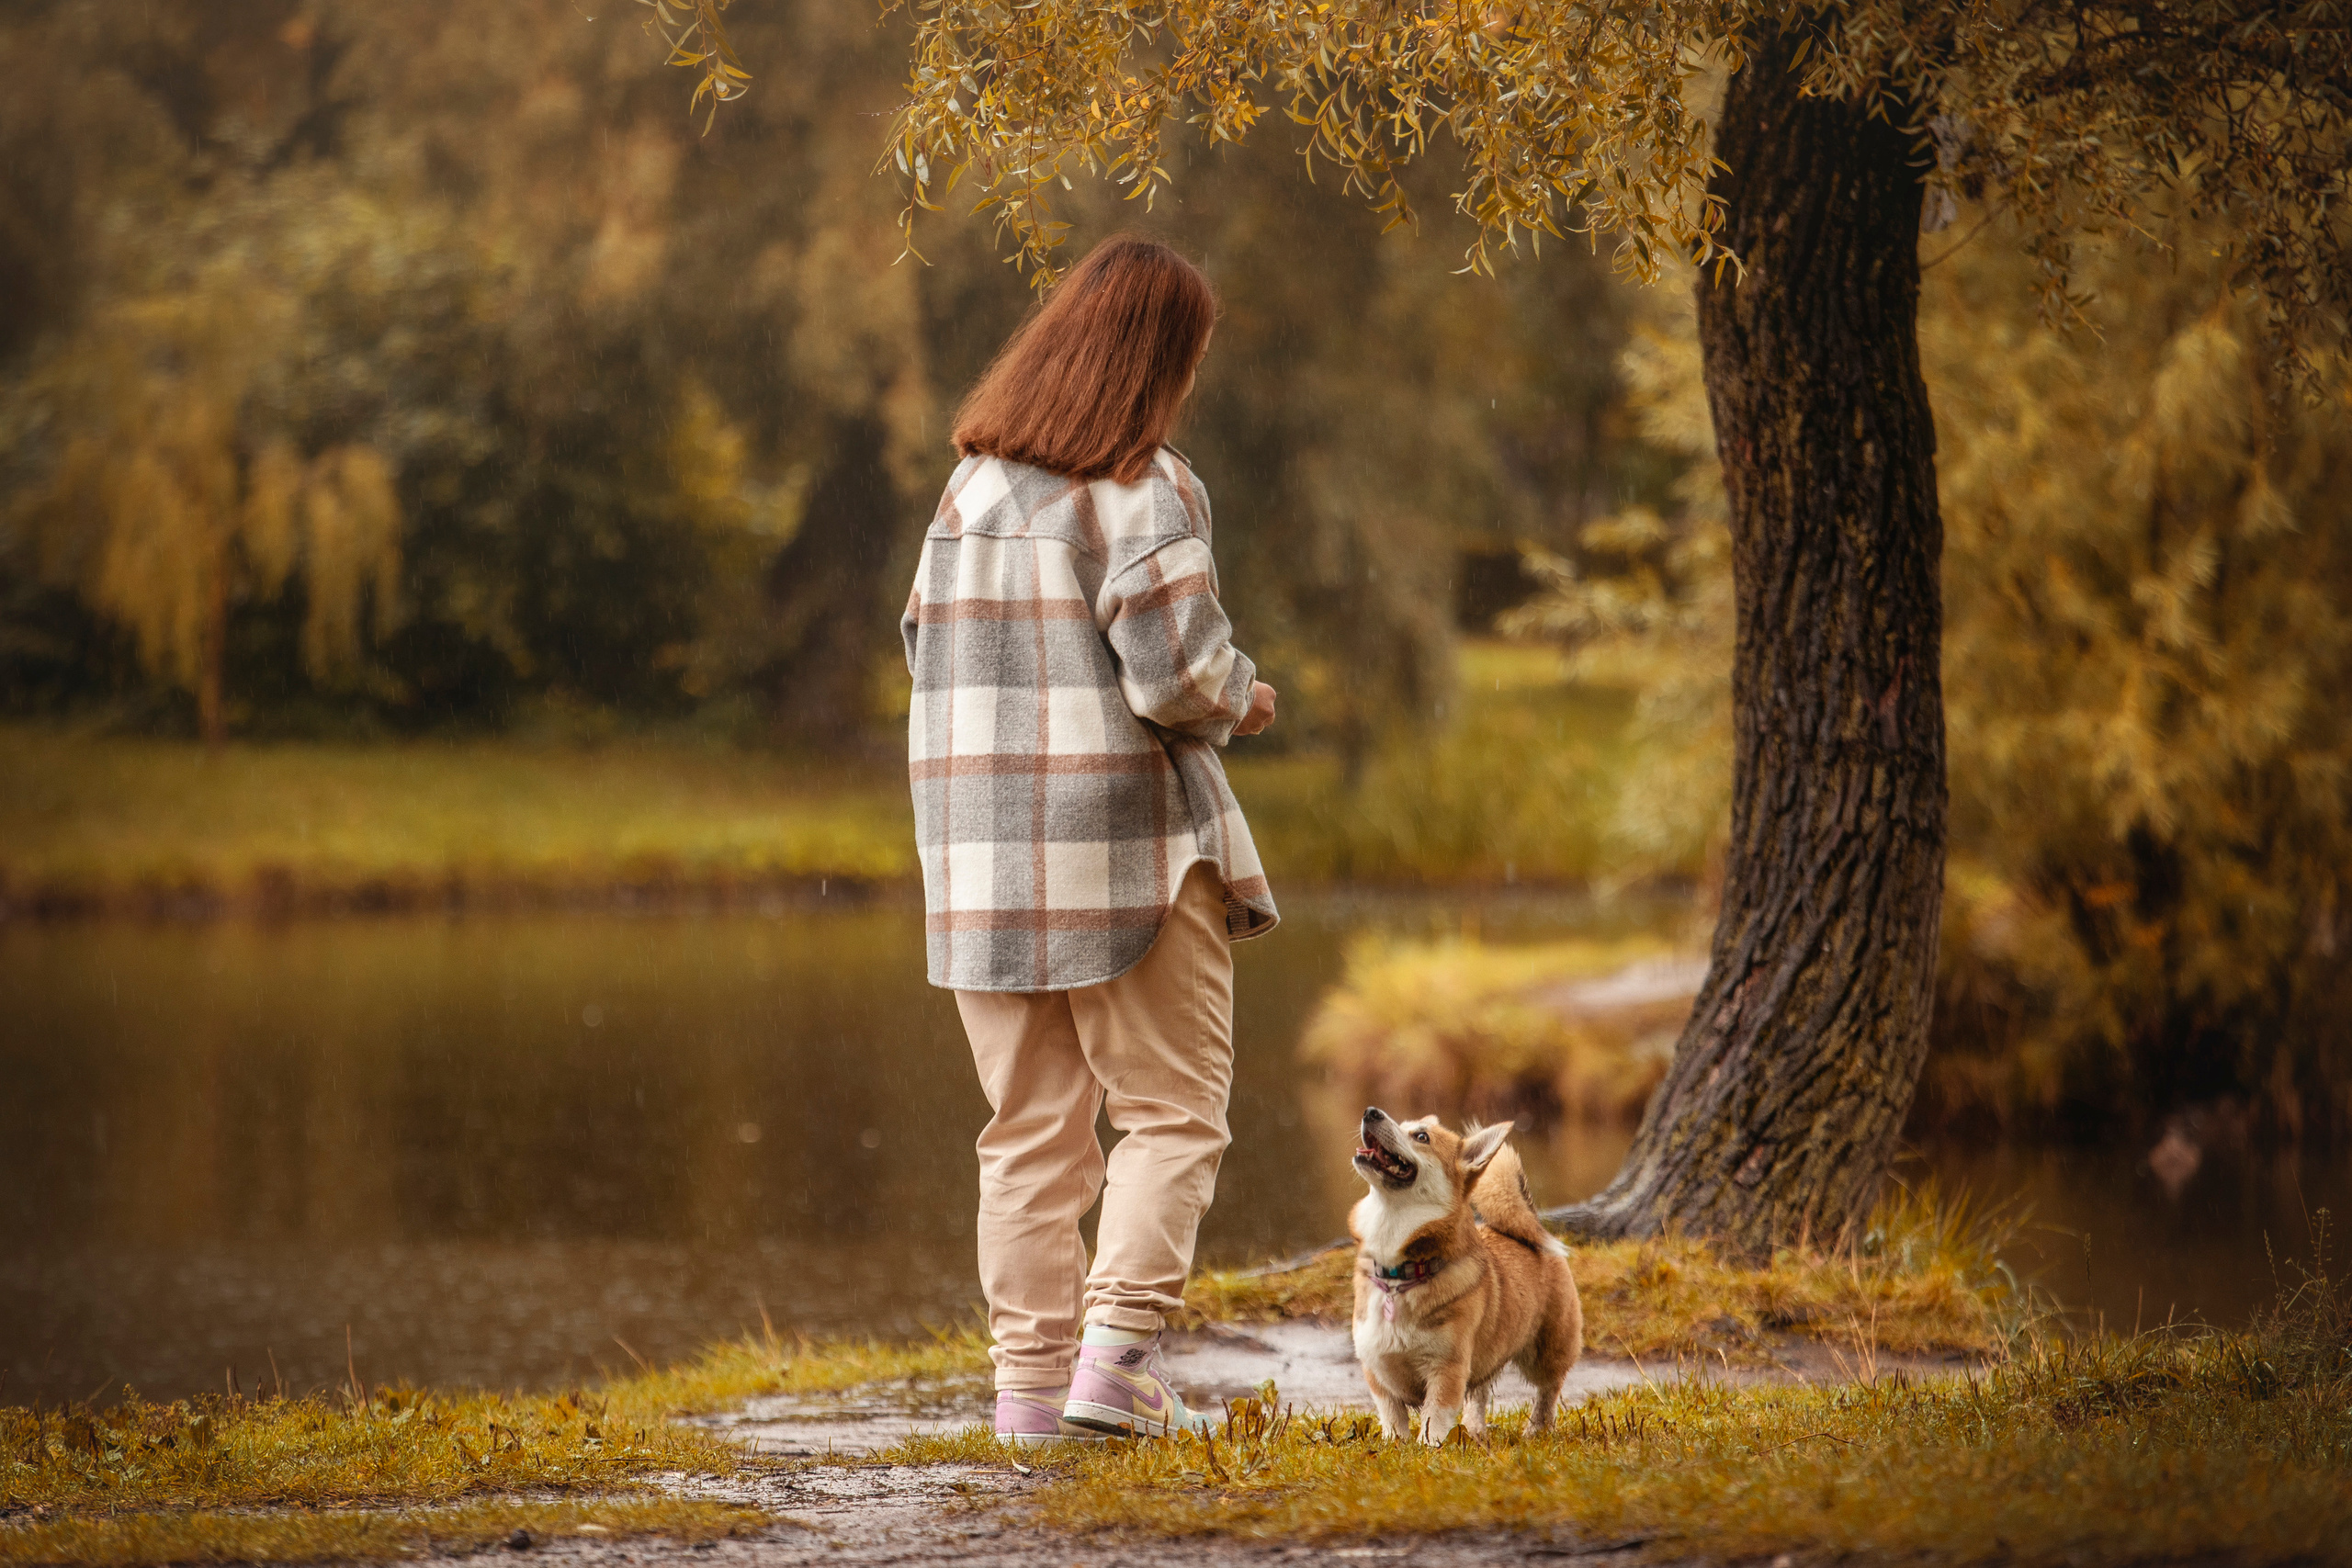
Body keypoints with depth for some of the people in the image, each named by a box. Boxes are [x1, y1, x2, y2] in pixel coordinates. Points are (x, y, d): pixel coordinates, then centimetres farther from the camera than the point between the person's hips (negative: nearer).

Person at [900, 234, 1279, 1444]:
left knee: (1032, 1129, 11)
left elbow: (930, 648, 15)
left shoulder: (972, 484, 10)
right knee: (1173, 1111, 3)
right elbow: (1178, 675, -17)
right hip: (1126, 845, -6)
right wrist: (1242, 700, 2)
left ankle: (1031, 1378, 9)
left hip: (982, 846, 6)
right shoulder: (1141, 491, -12)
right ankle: (1116, 1350, -9)